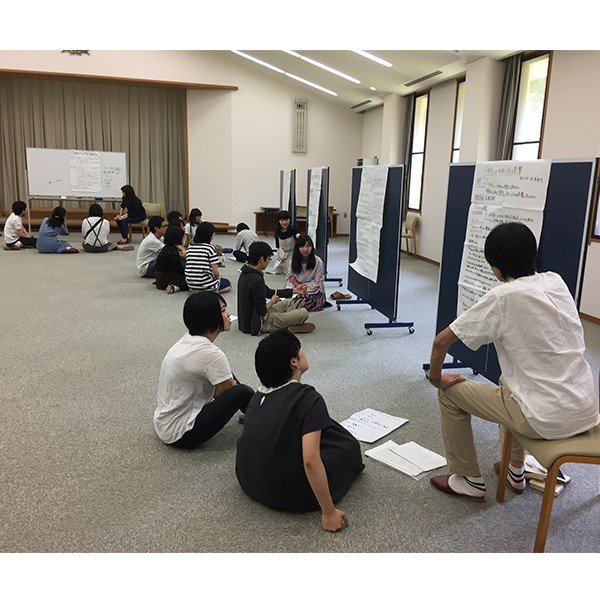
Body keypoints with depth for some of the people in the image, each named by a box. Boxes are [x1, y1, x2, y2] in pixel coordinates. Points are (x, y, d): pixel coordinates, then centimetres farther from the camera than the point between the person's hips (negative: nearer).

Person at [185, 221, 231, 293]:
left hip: (191, 285, 6)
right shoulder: (210, 248, -13)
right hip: (206, 285, -6)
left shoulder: (190, 248, 4)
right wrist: (219, 276, 12)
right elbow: (216, 273, -13)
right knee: (228, 283, 23)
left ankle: (194, 290, 9)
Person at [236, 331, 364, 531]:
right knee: (349, 446, 13)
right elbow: (310, 462, -28)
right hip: (290, 496, -6)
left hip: (249, 483, 6)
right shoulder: (308, 398, -21)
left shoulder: (258, 395, 2)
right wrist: (329, 513, -19)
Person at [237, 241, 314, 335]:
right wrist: (273, 301, -2)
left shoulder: (246, 274, 6)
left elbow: (269, 292, 17)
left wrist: (294, 291, 16)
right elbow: (262, 311, -24)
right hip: (259, 323, -10)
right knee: (304, 313, -13)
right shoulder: (256, 280, -26)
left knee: (288, 303, 25)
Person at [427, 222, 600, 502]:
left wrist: (435, 378, 6)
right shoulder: (556, 282, 3)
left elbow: (441, 341, -12)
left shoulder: (502, 297, -16)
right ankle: (515, 470, 42)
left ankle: (469, 481, 24)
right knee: (508, 382, 34)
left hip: (547, 421, -7)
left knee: (450, 393, 8)